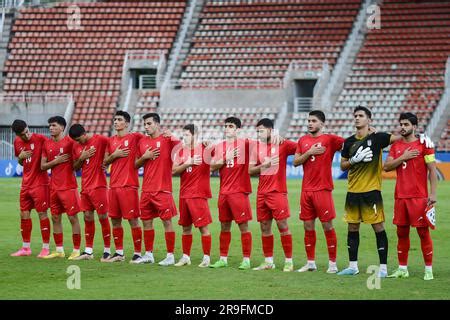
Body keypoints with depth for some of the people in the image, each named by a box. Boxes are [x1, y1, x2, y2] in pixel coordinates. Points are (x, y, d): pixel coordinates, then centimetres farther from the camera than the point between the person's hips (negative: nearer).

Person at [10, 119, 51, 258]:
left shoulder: (40, 139, -13)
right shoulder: (17, 142, 6)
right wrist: (20, 157, -3)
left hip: (40, 183, -6)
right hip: (26, 183, 6)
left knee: (42, 214, -4)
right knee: (24, 214, 9)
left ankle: (46, 248, 2)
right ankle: (26, 248, 19)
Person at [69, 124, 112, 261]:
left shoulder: (100, 140, -9)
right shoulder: (76, 147, 10)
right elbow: (75, 167, 14)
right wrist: (82, 158, -4)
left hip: (98, 186, -6)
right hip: (85, 187, 6)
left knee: (103, 216, -4)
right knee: (88, 217, 8)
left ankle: (107, 250, 2)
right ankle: (88, 251, 13)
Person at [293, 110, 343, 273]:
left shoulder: (329, 139, -3)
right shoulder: (303, 141, 13)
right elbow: (295, 162, 7)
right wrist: (309, 152, -7)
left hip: (323, 189, -5)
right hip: (306, 189, 5)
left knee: (327, 225, -3)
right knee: (308, 226, 8)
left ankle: (332, 263, 3)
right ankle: (310, 263, 16)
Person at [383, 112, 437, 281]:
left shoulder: (423, 144, -3)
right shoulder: (396, 146, 12)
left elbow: (432, 170, -5)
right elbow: (386, 167, 3)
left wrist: (433, 193, -13)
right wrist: (403, 157, -10)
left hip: (419, 197, -5)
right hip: (400, 196, 5)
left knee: (423, 232, -4)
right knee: (402, 232, 7)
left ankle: (428, 270, 0)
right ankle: (402, 269, 14)